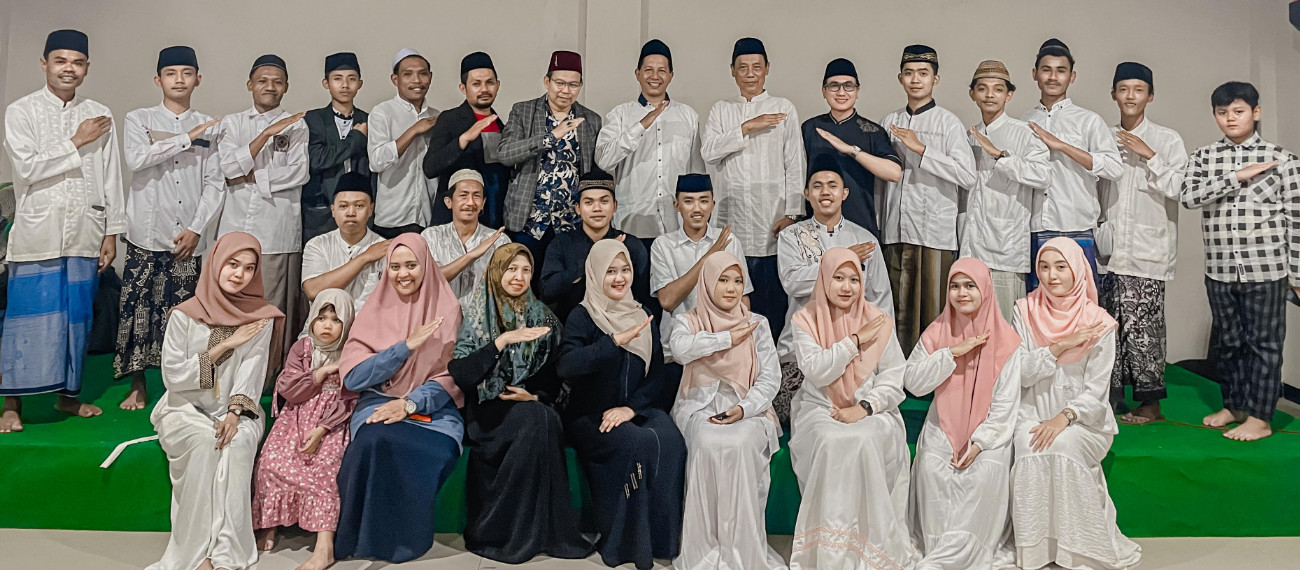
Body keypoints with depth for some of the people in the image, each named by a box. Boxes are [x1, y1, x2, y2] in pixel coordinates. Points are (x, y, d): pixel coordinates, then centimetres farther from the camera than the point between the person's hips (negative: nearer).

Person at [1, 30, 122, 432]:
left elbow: (111, 178, 9)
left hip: (85, 235, 3)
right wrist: (76, 143, -8)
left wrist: (111, 233, 6)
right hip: (37, 233, -2)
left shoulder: (100, 117, 9)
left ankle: (68, 395, 21)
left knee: (76, 317, 8)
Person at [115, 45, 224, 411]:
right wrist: (187, 138, -10)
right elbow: (137, 159, -12)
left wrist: (196, 229, -6)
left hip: (189, 238, 0)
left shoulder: (209, 127, 9)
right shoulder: (139, 120, 8)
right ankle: (137, 388, 11)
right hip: (147, 234, 0)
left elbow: (215, 184, 4)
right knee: (138, 308, 0)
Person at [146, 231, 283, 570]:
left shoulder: (261, 317, 2)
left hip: (236, 410, 1)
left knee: (238, 442, -32)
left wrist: (235, 413, -23)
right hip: (186, 408, 0)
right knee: (204, 442, -32)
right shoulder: (185, 315, -1)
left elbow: (251, 373, -6)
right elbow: (172, 376, -6)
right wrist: (225, 345, -11)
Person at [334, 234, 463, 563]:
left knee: (436, 452, -35)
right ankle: (366, 537, -14)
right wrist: (406, 346, -12)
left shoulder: (448, 310, 7)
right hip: (379, 404, 1)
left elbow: (453, 376, 1)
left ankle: (401, 539, -10)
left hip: (433, 409, 0)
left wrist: (409, 404, -16)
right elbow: (352, 378, -1)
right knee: (376, 441, -35)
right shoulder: (374, 311, 10)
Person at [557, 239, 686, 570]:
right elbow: (565, 366, -22)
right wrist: (615, 341, -31)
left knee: (670, 440, -27)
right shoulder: (583, 316, -4)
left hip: (634, 411, 4)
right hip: (589, 417, -4)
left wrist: (631, 407, -10)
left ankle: (662, 538, -16)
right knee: (641, 443, -31)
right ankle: (626, 543, -17)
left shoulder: (641, 317, 11)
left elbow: (656, 373, 7)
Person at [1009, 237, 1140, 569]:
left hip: (1083, 421, -1)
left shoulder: (1098, 323, -5)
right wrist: (1059, 347, -18)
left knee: (1063, 446, -31)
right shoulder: (1025, 313, 1)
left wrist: (1064, 417, -24)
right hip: (1034, 416, 1)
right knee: (1030, 448, -29)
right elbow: (1021, 373, -6)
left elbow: (1095, 392, -8)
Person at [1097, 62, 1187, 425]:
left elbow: (1176, 189, -6)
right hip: (1109, 247, 4)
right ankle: (1113, 396, 14)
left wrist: (1150, 156, -11)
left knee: (1140, 324, -7)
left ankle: (1150, 402, 3)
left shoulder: (1167, 140, 3)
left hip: (1147, 248, -4)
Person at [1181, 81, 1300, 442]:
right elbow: (1189, 196, -12)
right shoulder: (1204, 157, 6)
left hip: (1266, 269, -3)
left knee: (1264, 342, 3)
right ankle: (1234, 405, 29)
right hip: (1220, 269, 3)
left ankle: (1259, 418, 11)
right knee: (1226, 342, 13)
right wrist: (1238, 176, -17)